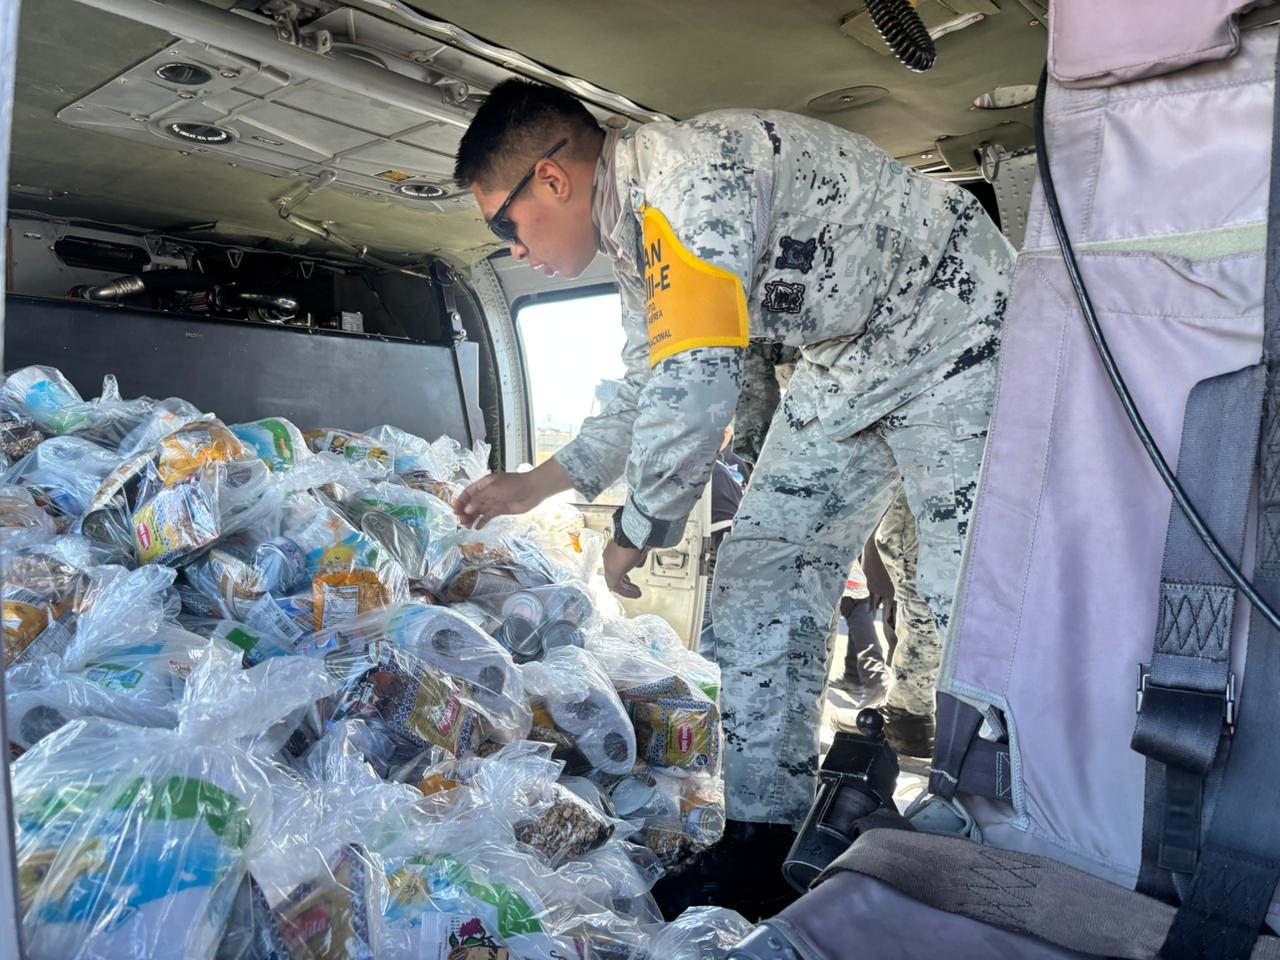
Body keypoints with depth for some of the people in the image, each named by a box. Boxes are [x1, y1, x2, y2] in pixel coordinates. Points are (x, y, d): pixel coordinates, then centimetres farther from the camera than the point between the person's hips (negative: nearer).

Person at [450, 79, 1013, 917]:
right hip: (847, 362, 9)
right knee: (759, 580, 0)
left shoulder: (690, 171, -27)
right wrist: (534, 485, 13)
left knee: (971, 593, -13)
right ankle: (760, 849, 7)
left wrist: (637, 532, -20)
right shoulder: (639, 230, 4)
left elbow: (699, 384, -34)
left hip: (955, 324, -8)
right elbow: (649, 397, 14)